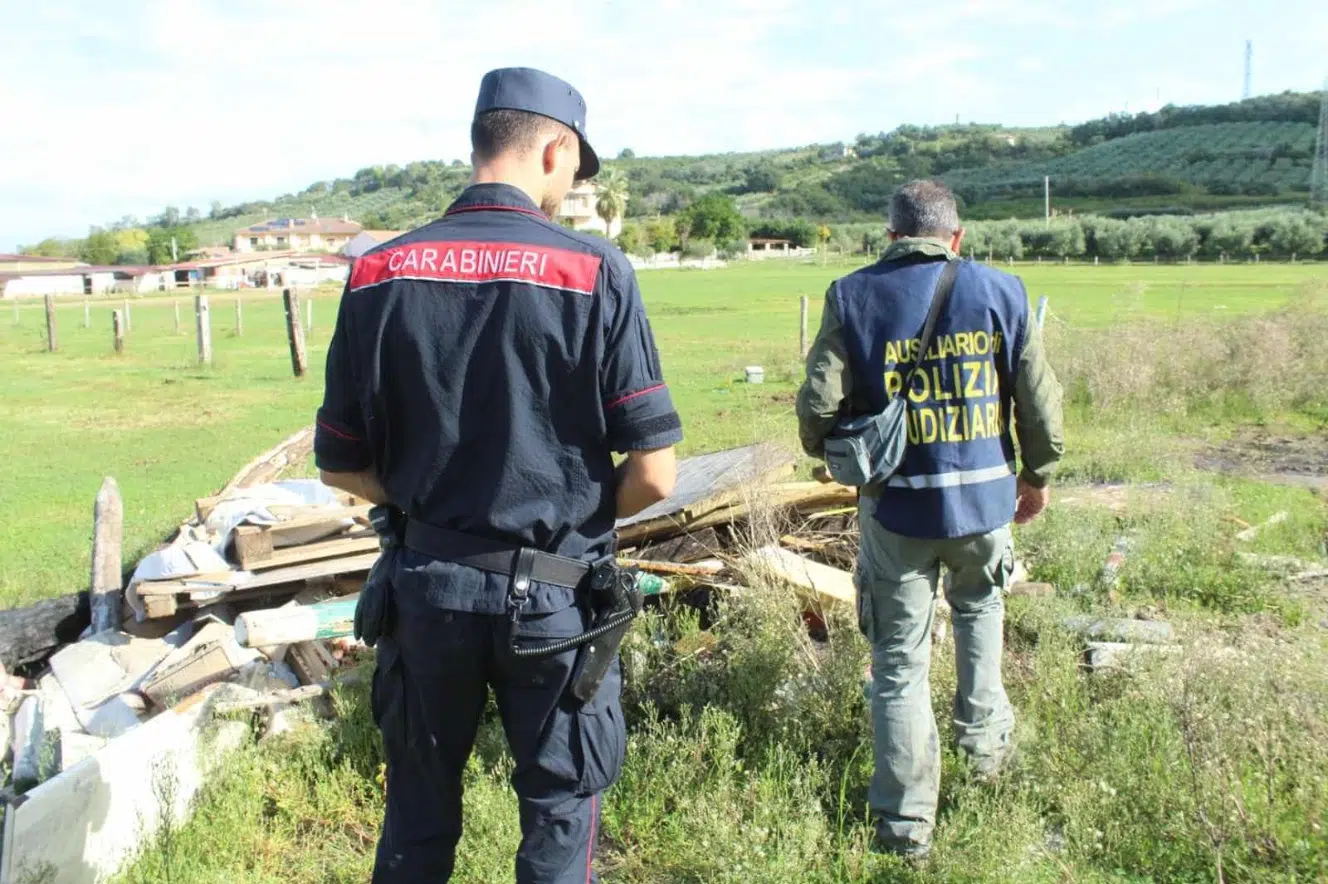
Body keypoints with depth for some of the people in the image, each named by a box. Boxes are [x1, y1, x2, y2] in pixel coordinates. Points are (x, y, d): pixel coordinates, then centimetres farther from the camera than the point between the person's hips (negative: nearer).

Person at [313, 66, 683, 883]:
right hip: (553, 594, -2)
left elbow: (342, 465, 0)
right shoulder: (595, 271, -13)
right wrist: (581, 514, 5)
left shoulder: (379, 274, -4)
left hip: (426, 583, 3)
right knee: (558, 813, 18)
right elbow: (654, 474, -14)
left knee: (419, 813, 23)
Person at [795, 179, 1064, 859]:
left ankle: (906, 818, 13)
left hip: (896, 504, -2)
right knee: (979, 610, 31)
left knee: (900, 658, 7)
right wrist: (1037, 475, 18)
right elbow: (1040, 399, 2)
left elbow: (818, 405, -11)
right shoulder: (1000, 290, -1)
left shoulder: (853, 297, -6)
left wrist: (833, 454, 11)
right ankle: (985, 739, 39)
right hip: (984, 496, 2)